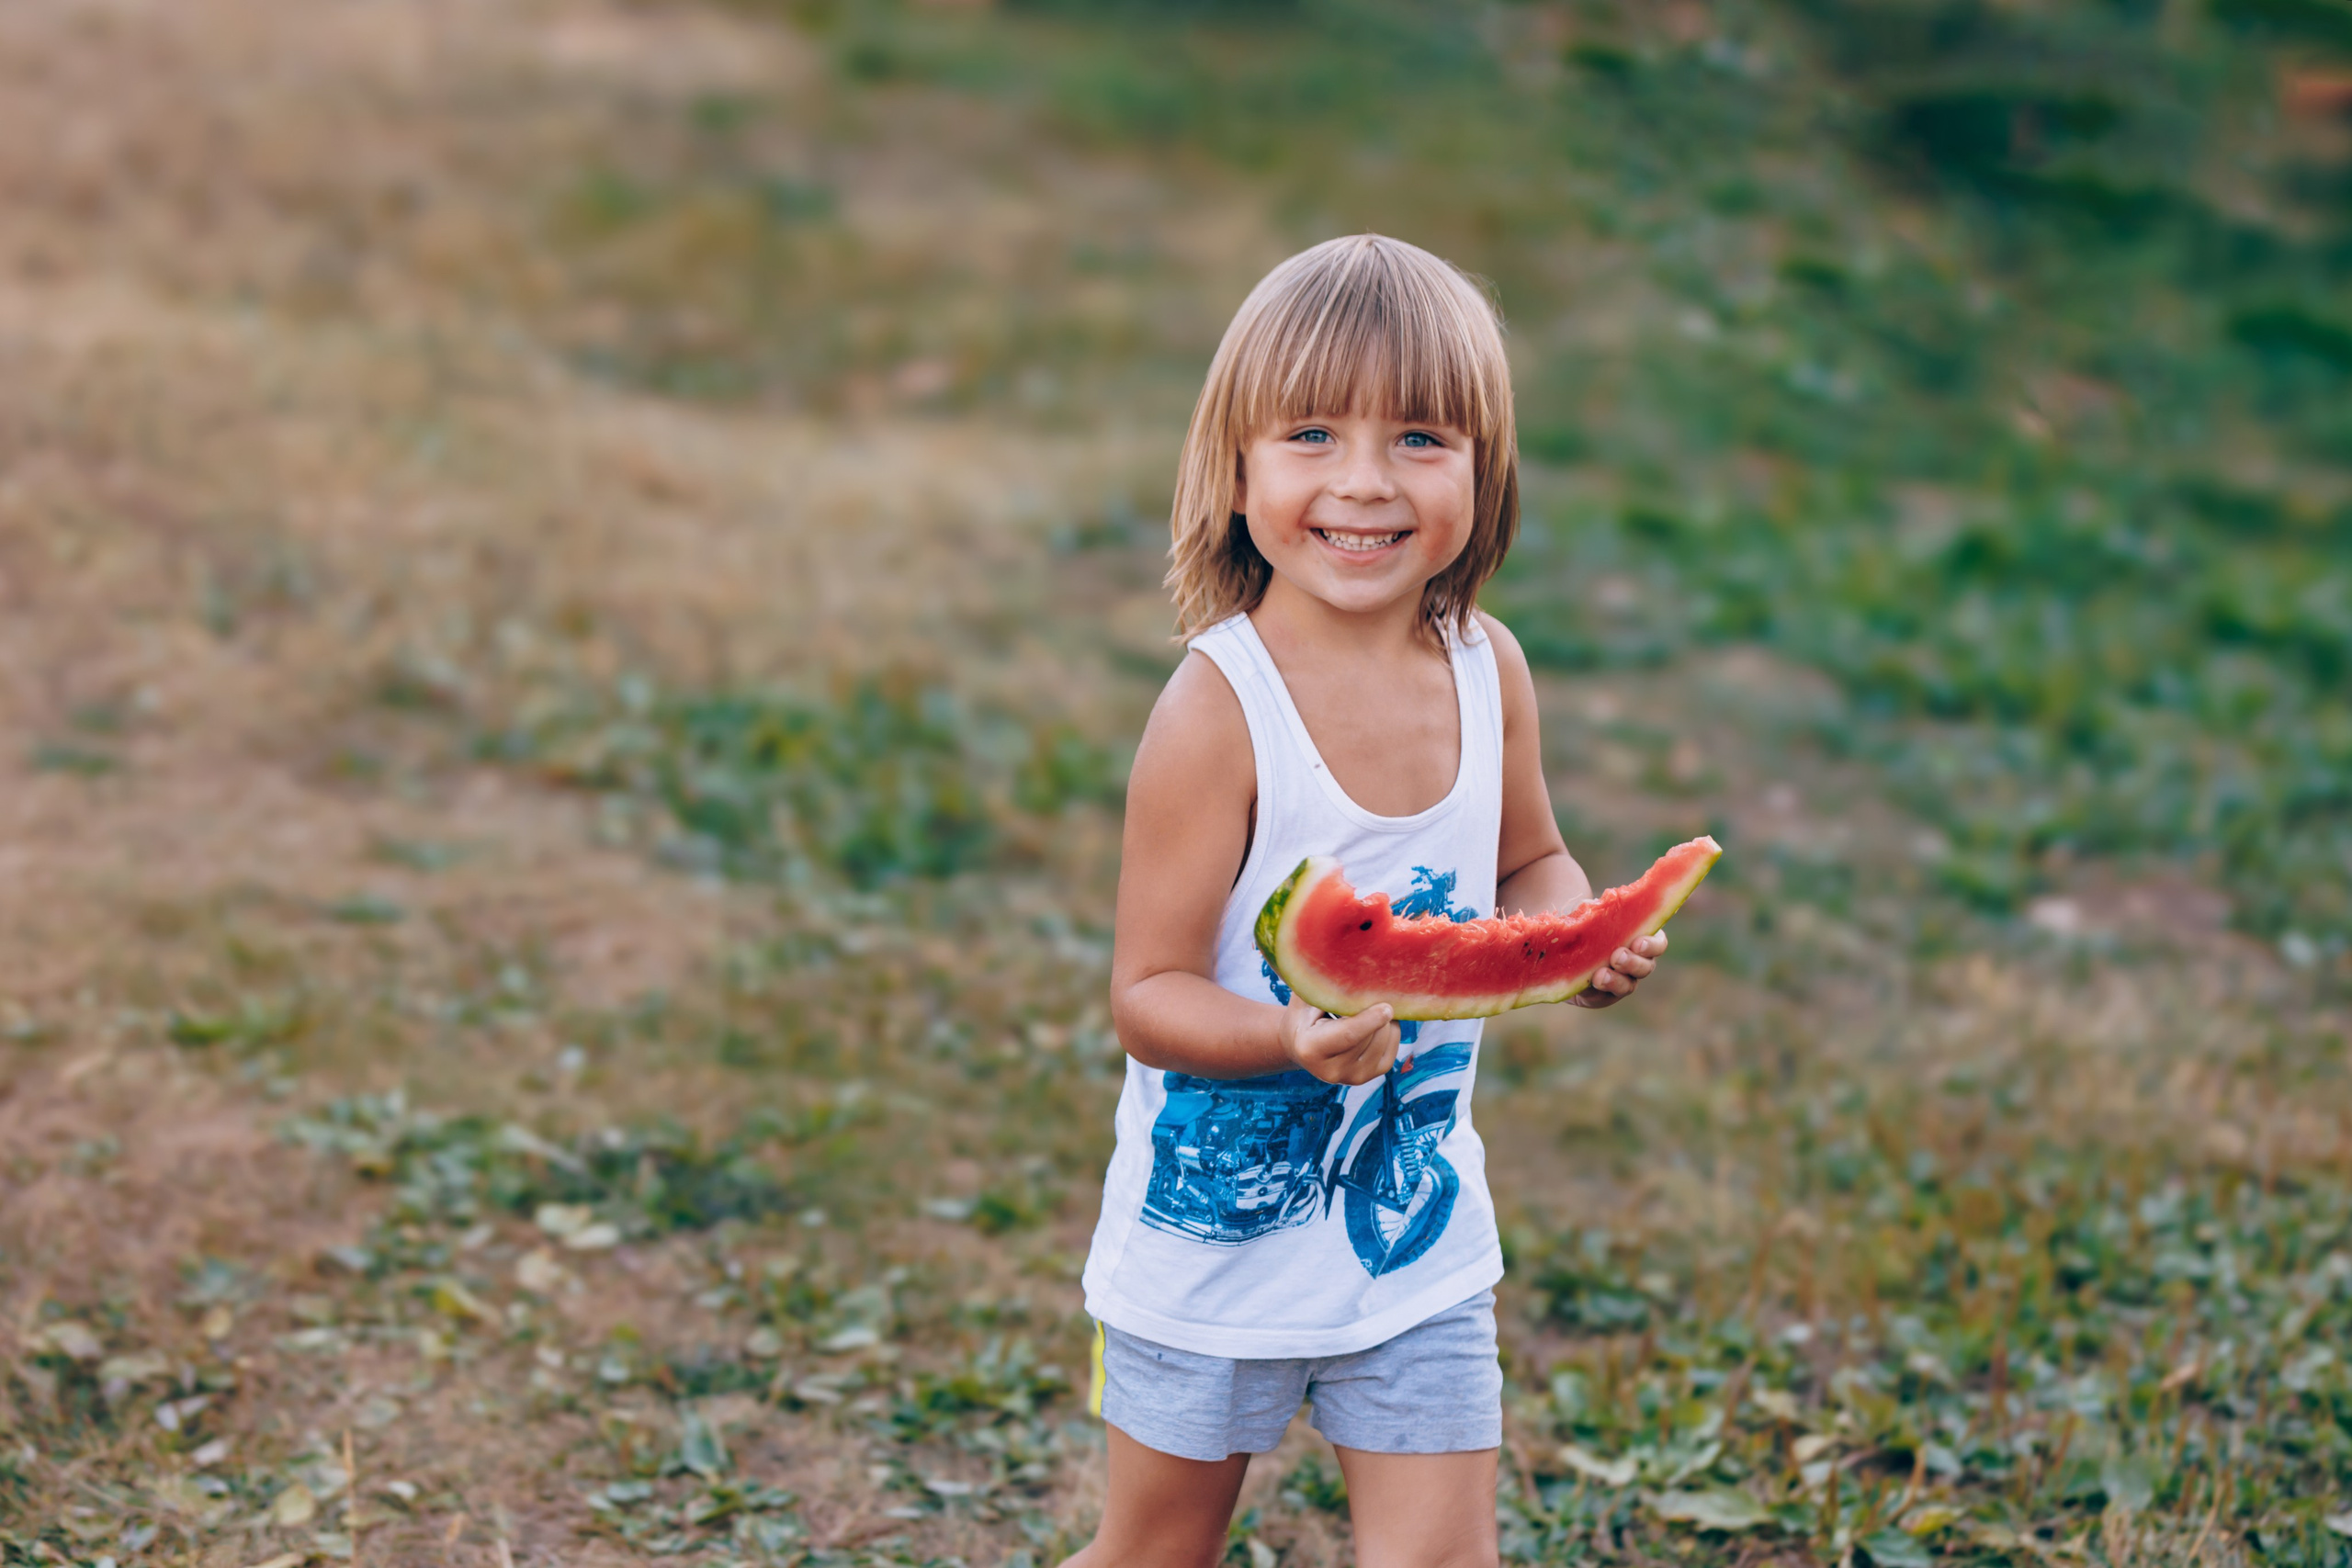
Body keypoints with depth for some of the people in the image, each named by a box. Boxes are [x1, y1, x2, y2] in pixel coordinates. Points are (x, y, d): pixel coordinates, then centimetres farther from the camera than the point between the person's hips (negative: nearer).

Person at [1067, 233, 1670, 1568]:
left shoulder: (1487, 670, -6)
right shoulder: (1218, 707, -23)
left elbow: (1528, 860, 12)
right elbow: (1150, 990, -20)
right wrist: (1292, 1039, -38)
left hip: (1419, 1227, 4)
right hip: (1217, 1230, -4)